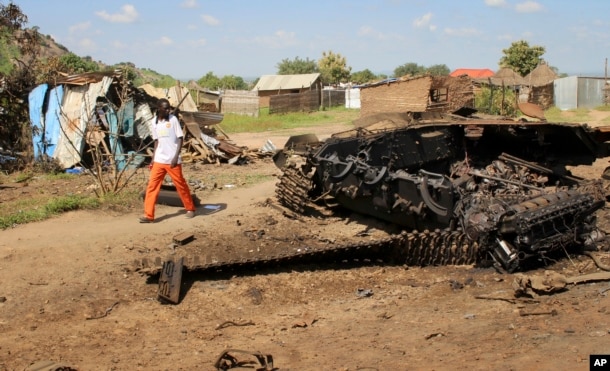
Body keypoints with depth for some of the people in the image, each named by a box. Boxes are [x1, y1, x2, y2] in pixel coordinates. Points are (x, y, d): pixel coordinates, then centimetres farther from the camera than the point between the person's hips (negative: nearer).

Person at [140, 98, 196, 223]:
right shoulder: (154, 122, 6)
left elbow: (180, 139, -8)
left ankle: (190, 208, 24)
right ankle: (148, 215, -2)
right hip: (159, 160, 4)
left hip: (172, 160, -4)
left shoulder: (173, 119, -7)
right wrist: (153, 159, 10)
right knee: (152, 186, -3)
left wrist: (176, 157, -17)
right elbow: (156, 141, 15)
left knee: (181, 184, 6)